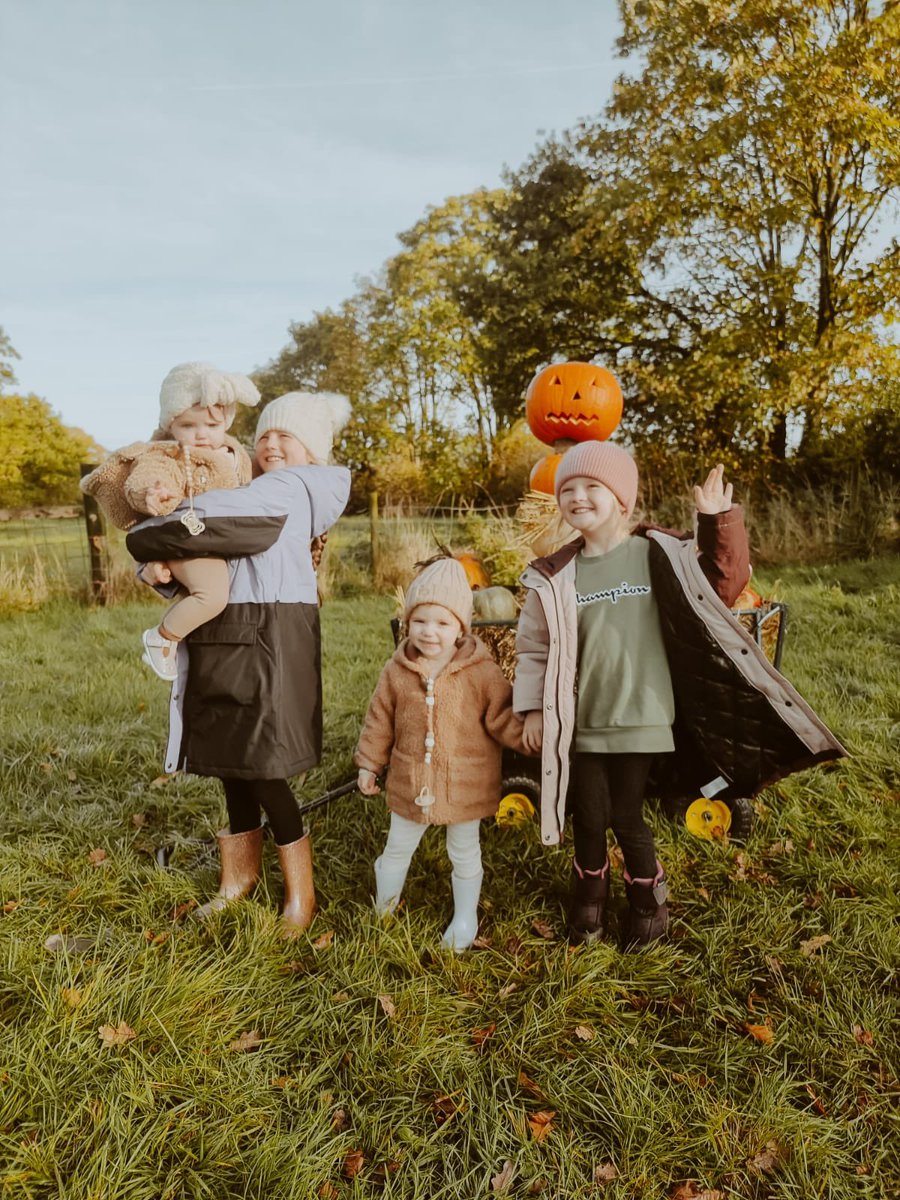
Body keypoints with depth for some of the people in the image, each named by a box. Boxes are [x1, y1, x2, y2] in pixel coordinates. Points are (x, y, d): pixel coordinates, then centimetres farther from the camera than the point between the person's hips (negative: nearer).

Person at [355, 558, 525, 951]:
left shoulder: (481, 672, -15)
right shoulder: (397, 671, -8)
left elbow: (503, 717, -10)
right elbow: (380, 720, 3)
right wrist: (369, 763, 8)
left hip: (464, 783, -2)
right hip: (411, 781, 2)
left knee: (464, 853, 17)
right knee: (398, 846, 21)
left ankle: (465, 918, 39)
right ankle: (383, 906, 47)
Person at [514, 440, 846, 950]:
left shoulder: (660, 555, -4)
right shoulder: (555, 578, -1)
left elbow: (724, 585, 0)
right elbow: (534, 647, 4)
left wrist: (721, 523, -10)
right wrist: (533, 709, 1)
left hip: (641, 720, -2)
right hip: (581, 724, 2)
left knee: (626, 817, 8)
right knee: (590, 818, 11)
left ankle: (649, 903, 35)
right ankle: (590, 899, 39)